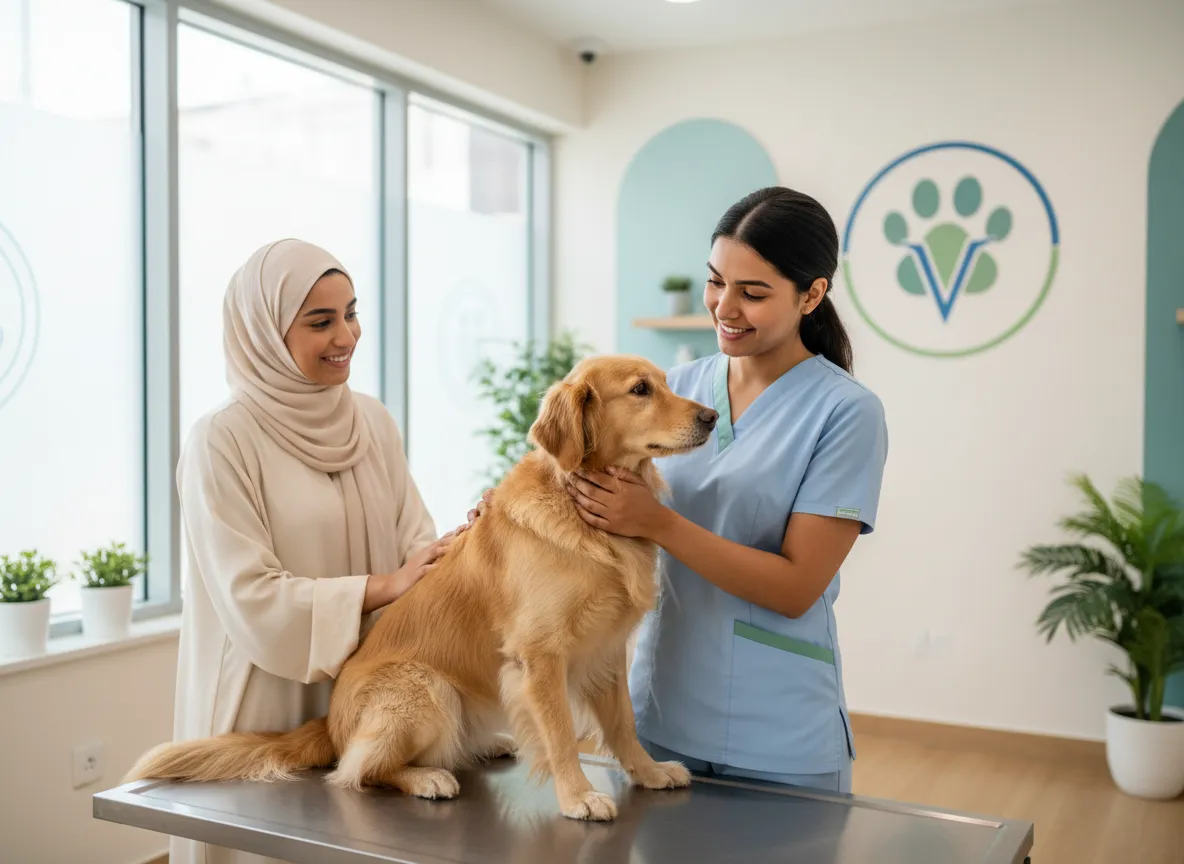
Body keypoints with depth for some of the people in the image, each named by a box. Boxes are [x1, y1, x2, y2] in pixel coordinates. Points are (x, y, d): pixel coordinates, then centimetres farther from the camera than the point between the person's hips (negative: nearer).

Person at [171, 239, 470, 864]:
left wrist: (462, 547, -18)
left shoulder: (372, 420, 4)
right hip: (267, 706, -5)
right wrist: (380, 587, -21)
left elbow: (414, 538, 3)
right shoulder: (223, 439, -14)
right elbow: (250, 599, -17)